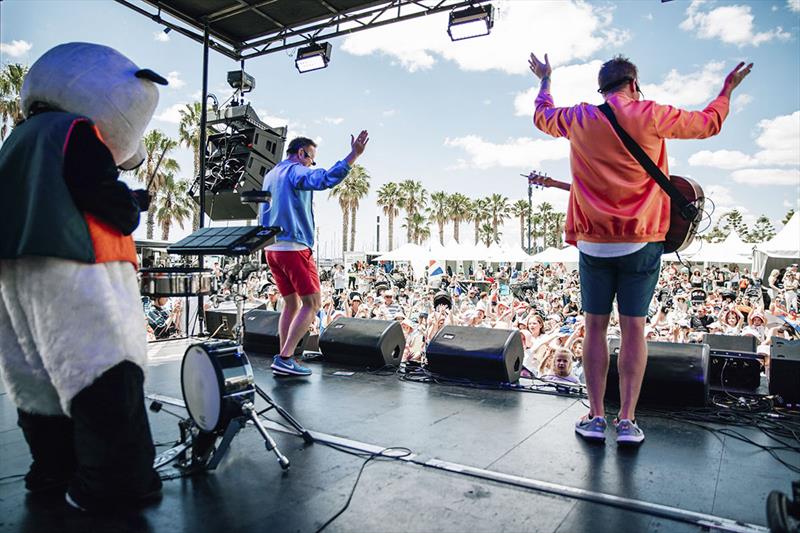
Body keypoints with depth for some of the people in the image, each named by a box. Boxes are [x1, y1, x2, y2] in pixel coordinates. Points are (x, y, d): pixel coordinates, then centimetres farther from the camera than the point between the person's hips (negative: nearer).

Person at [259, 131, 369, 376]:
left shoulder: (270, 176, 20)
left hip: (272, 249, 9)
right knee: (311, 303, -5)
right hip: (294, 248, -9)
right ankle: (285, 358, -9)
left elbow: (263, 216, 25)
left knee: (291, 303, 14)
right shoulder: (295, 171, -7)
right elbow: (325, 179, -27)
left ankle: (283, 359, 12)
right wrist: (354, 155, -29)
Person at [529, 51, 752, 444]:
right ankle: (627, 421, 7)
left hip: (593, 243, 1)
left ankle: (596, 418, 8)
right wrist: (727, 90, 33)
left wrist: (544, 80, 42)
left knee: (595, 327, 6)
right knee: (634, 328, 3)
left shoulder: (578, 118, 4)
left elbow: (541, 115, 25)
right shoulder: (651, 116, 0)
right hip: (640, 242, -1)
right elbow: (709, 123, 15)